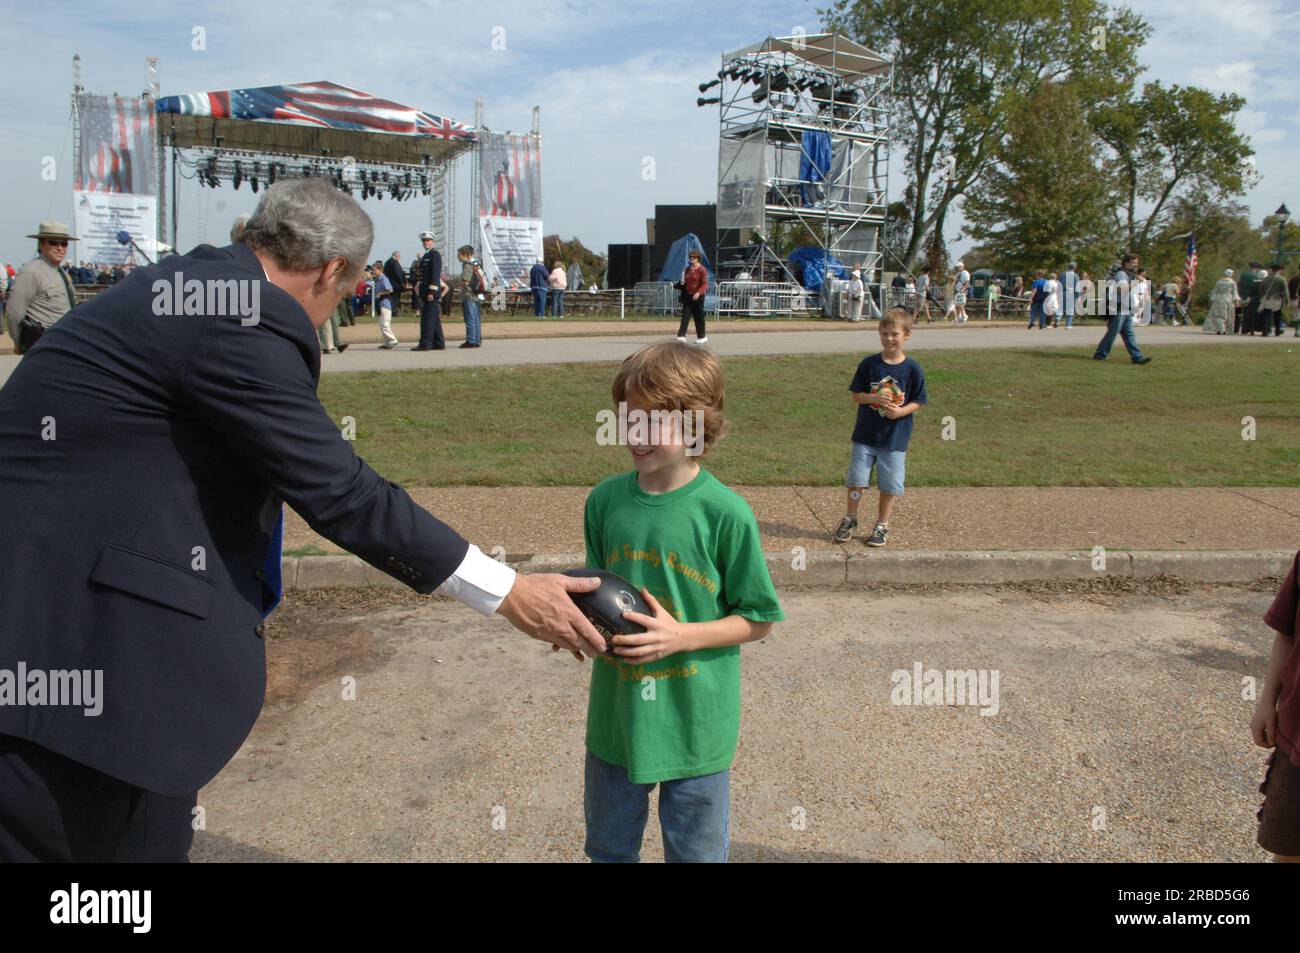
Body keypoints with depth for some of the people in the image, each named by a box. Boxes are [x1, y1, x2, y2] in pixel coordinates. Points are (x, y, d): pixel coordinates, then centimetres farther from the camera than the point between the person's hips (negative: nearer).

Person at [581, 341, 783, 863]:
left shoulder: (726, 513, -17)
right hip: (615, 718, 4)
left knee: (696, 853, 18)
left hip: (695, 726, -3)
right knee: (608, 849, 24)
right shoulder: (604, 500, -5)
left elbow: (757, 620, -9)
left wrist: (681, 636, -22)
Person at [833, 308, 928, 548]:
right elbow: (856, 395, 0)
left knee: (889, 485, 7)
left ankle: (882, 526, 23)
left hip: (895, 438, -1)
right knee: (856, 480, 6)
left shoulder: (913, 368, -5)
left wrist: (900, 411, -18)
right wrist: (875, 398, -19)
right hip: (865, 435, 1)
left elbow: (918, 402, 1)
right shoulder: (869, 364, -3)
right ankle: (850, 519, 26)